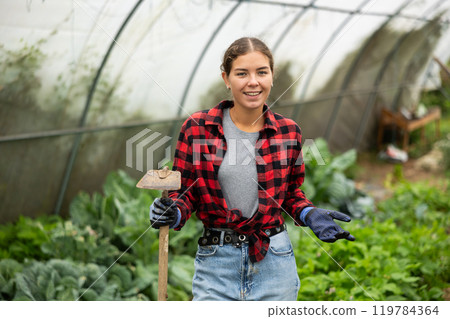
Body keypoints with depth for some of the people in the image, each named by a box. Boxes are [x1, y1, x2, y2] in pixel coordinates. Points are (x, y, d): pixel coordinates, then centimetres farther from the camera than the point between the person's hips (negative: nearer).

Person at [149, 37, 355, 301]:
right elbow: (184, 191, 1)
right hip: (216, 262, -1)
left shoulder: (288, 133, 1)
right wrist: (173, 214, -19)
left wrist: (311, 216, -5)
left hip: (274, 262, 2)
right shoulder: (196, 128, -4)